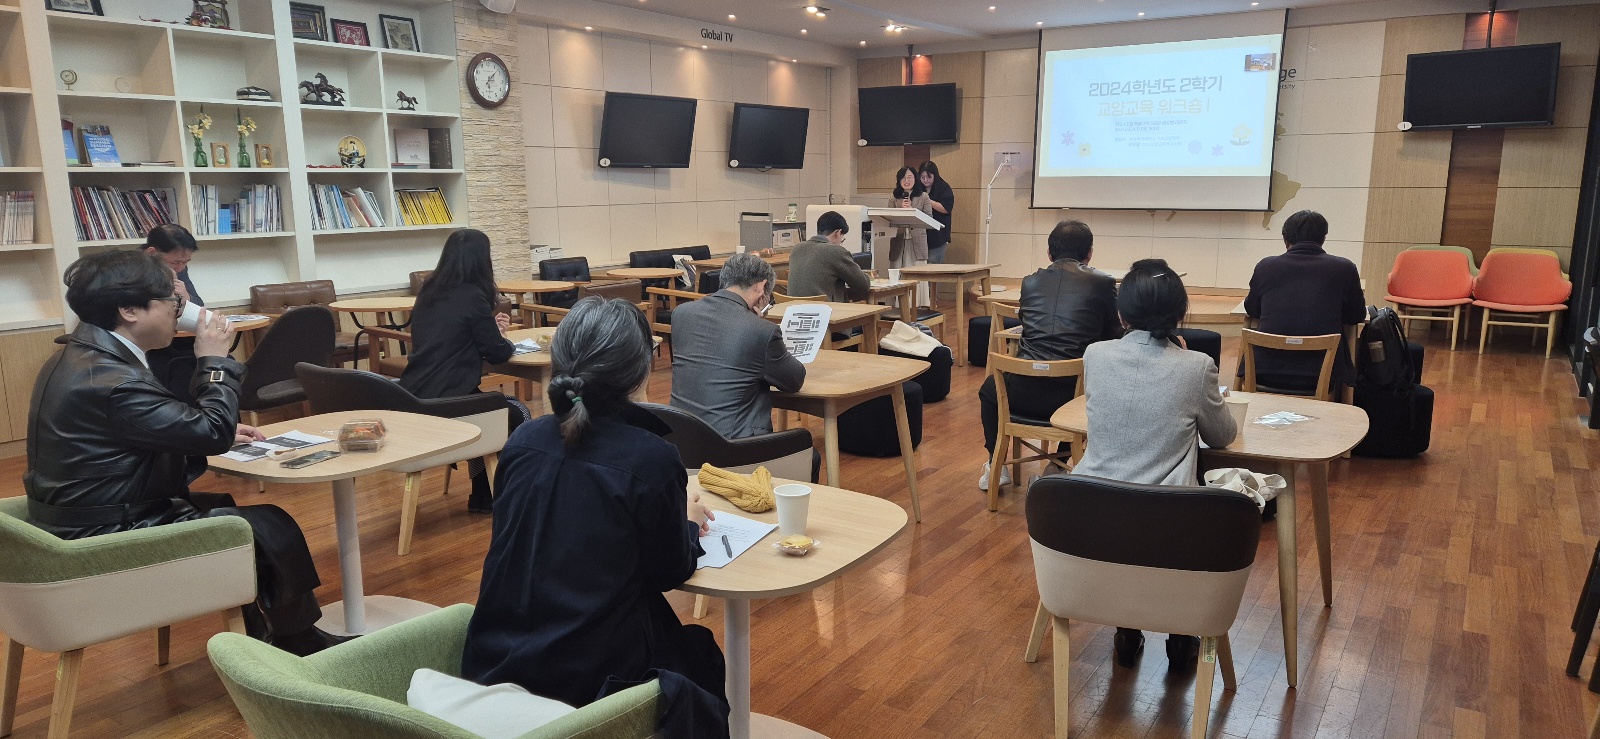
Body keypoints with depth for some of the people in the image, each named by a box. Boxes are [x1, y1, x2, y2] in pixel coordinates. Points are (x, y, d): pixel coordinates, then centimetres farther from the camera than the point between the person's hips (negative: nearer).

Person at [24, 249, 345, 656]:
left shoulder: (78, 356, 4)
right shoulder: (111, 380, -28)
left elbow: (161, 429, 15)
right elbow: (213, 431, -22)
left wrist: (219, 433, 5)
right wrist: (214, 359, -11)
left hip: (80, 519, 11)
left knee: (225, 508, 24)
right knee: (271, 527, -2)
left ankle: (261, 632, 32)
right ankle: (300, 642, 19)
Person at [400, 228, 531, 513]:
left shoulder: (428, 293, 10)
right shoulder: (472, 296, -12)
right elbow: (497, 353, -5)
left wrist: (489, 328, 27)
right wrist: (506, 342, 17)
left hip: (411, 400, 8)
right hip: (443, 404, -8)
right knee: (517, 414, 14)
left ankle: (482, 496, 31)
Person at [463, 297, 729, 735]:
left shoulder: (523, 440, -2)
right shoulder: (651, 458, -18)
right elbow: (671, 571, -5)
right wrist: (688, 523, 16)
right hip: (590, 679, -5)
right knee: (701, 655, 25)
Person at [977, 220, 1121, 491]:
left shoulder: (1030, 281, 9)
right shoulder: (1103, 283, 1)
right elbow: (1113, 335, 11)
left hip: (1024, 393, 2)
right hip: (1072, 394, -1)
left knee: (989, 389, 36)